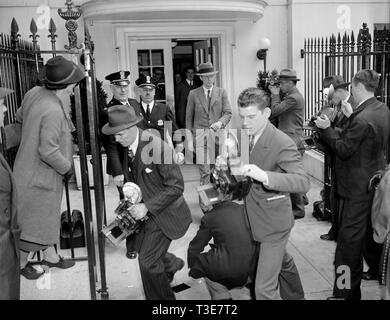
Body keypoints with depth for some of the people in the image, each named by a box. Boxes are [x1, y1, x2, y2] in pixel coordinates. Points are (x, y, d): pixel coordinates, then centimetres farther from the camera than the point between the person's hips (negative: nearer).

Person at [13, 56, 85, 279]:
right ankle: (21, 263, 30)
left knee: (48, 215, 22)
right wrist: (67, 168, -12)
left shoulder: (34, 93, -3)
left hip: (30, 168, 9)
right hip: (39, 175, -9)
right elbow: (48, 151, -27)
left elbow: (19, 117, 14)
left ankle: (50, 256, 39)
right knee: (34, 220, 9)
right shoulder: (54, 111, -30)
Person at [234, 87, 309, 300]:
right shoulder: (247, 135, -3)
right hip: (253, 216, 8)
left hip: (273, 221, -8)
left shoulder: (283, 144, -26)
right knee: (282, 261, 33)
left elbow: (303, 183, -37)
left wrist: (263, 176, -49)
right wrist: (233, 169, -7)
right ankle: (297, 294, 59)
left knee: (264, 289, -7)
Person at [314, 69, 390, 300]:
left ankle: (348, 291, 9)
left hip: (359, 187, -9)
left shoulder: (362, 119, -27)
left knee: (350, 238, -1)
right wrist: (351, 117, 11)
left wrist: (327, 128, -10)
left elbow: (343, 150, -20)